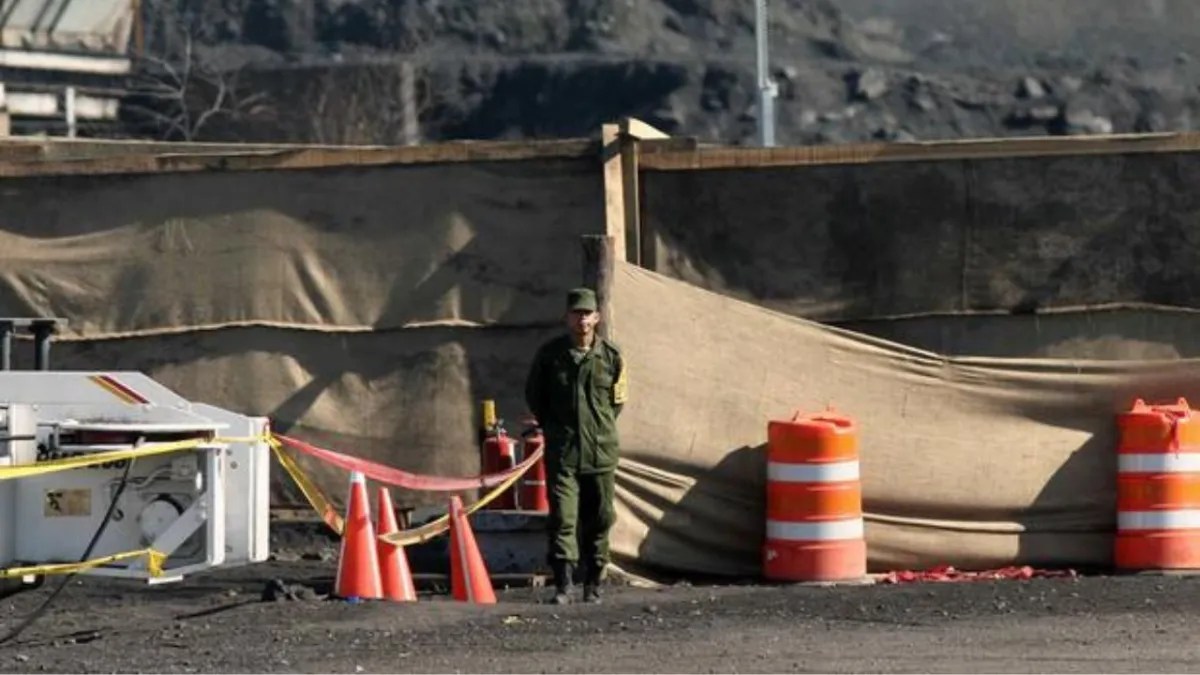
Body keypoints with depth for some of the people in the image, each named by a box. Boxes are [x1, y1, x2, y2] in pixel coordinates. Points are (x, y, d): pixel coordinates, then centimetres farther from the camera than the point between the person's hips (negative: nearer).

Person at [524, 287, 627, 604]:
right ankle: (563, 584, -13)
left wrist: (602, 428, 13)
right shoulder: (549, 354, -1)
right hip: (562, 452, -1)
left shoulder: (610, 356, 2)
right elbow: (533, 394, 13)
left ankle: (593, 585, 18)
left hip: (601, 451, 1)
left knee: (598, 519, 7)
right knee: (562, 518, -11)